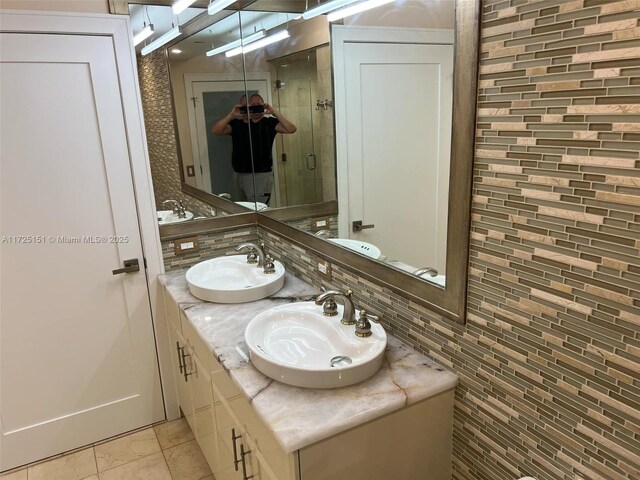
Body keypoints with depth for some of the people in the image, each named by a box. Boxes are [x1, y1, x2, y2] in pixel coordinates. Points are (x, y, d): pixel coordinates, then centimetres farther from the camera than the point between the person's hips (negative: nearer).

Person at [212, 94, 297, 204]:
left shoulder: (269, 123, 2)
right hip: (241, 174, 3)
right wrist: (231, 115, -18)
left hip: (263, 174, -3)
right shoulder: (236, 124, 6)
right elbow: (215, 130, -7)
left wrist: (274, 113, -19)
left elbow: (292, 129, -11)